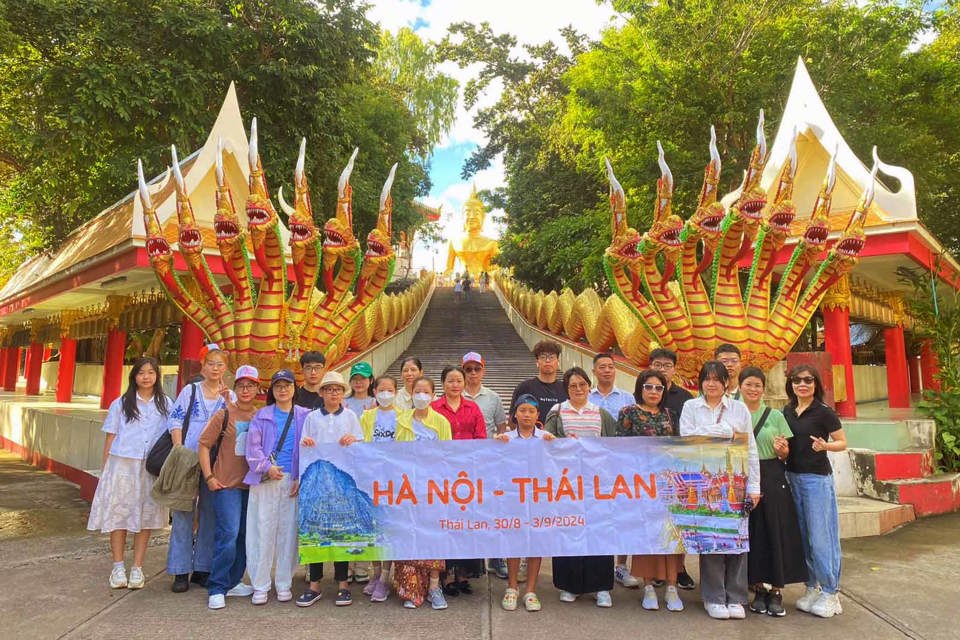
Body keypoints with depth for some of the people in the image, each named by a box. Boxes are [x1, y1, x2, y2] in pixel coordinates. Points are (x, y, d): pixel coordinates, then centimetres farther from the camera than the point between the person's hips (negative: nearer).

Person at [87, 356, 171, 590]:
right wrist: (105, 470, 1)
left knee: (145, 516, 4)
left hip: (152, 467, 0)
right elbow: (110, 438, 5)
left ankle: (137, 568, 15)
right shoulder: (121, 404, 5)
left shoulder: (166, 404, 6)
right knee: (119, 513, 3)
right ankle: (118, 568, 15)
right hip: (122, 465, 0)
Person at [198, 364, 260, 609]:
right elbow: (204, 445, -2)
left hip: (252, 485, 4)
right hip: (226, 485, -4)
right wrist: (209, 477, -8)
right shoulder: (224, 415, -4)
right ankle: (217, 589, 3)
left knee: (245, 535, 11)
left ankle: (233, 582, 27)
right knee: (228, 534, -9)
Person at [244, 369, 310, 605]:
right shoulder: (262, 416, 8)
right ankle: (260, 586, 11)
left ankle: (284, 584, 16)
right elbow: (253, 446, 1)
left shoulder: (305, 416, 7)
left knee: (289, 532, 4)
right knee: (263, 532, 0)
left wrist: (301, 478, -5)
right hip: (265, 480, 0)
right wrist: (267, 466, -14)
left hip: (293, 480, 0)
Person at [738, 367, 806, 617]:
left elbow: (785, 453, 5)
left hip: (772, 477, 0)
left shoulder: (775, 416, 5)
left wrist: (781, 450, -15)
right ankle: (759, 589, 17)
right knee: (751, 532, 4)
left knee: (775, 530, 0)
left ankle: (776, 591, 12)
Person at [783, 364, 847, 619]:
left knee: (820, 536, -2)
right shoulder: (787, 412, 8)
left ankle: (830, 592, 11)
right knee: (802, 536, 11)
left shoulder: (824, 412, -8)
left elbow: (843, 443, -4)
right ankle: (812, 587, 23)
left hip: (817, 478, -6)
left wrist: (825, 446, -22)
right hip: (792, 477, 6)